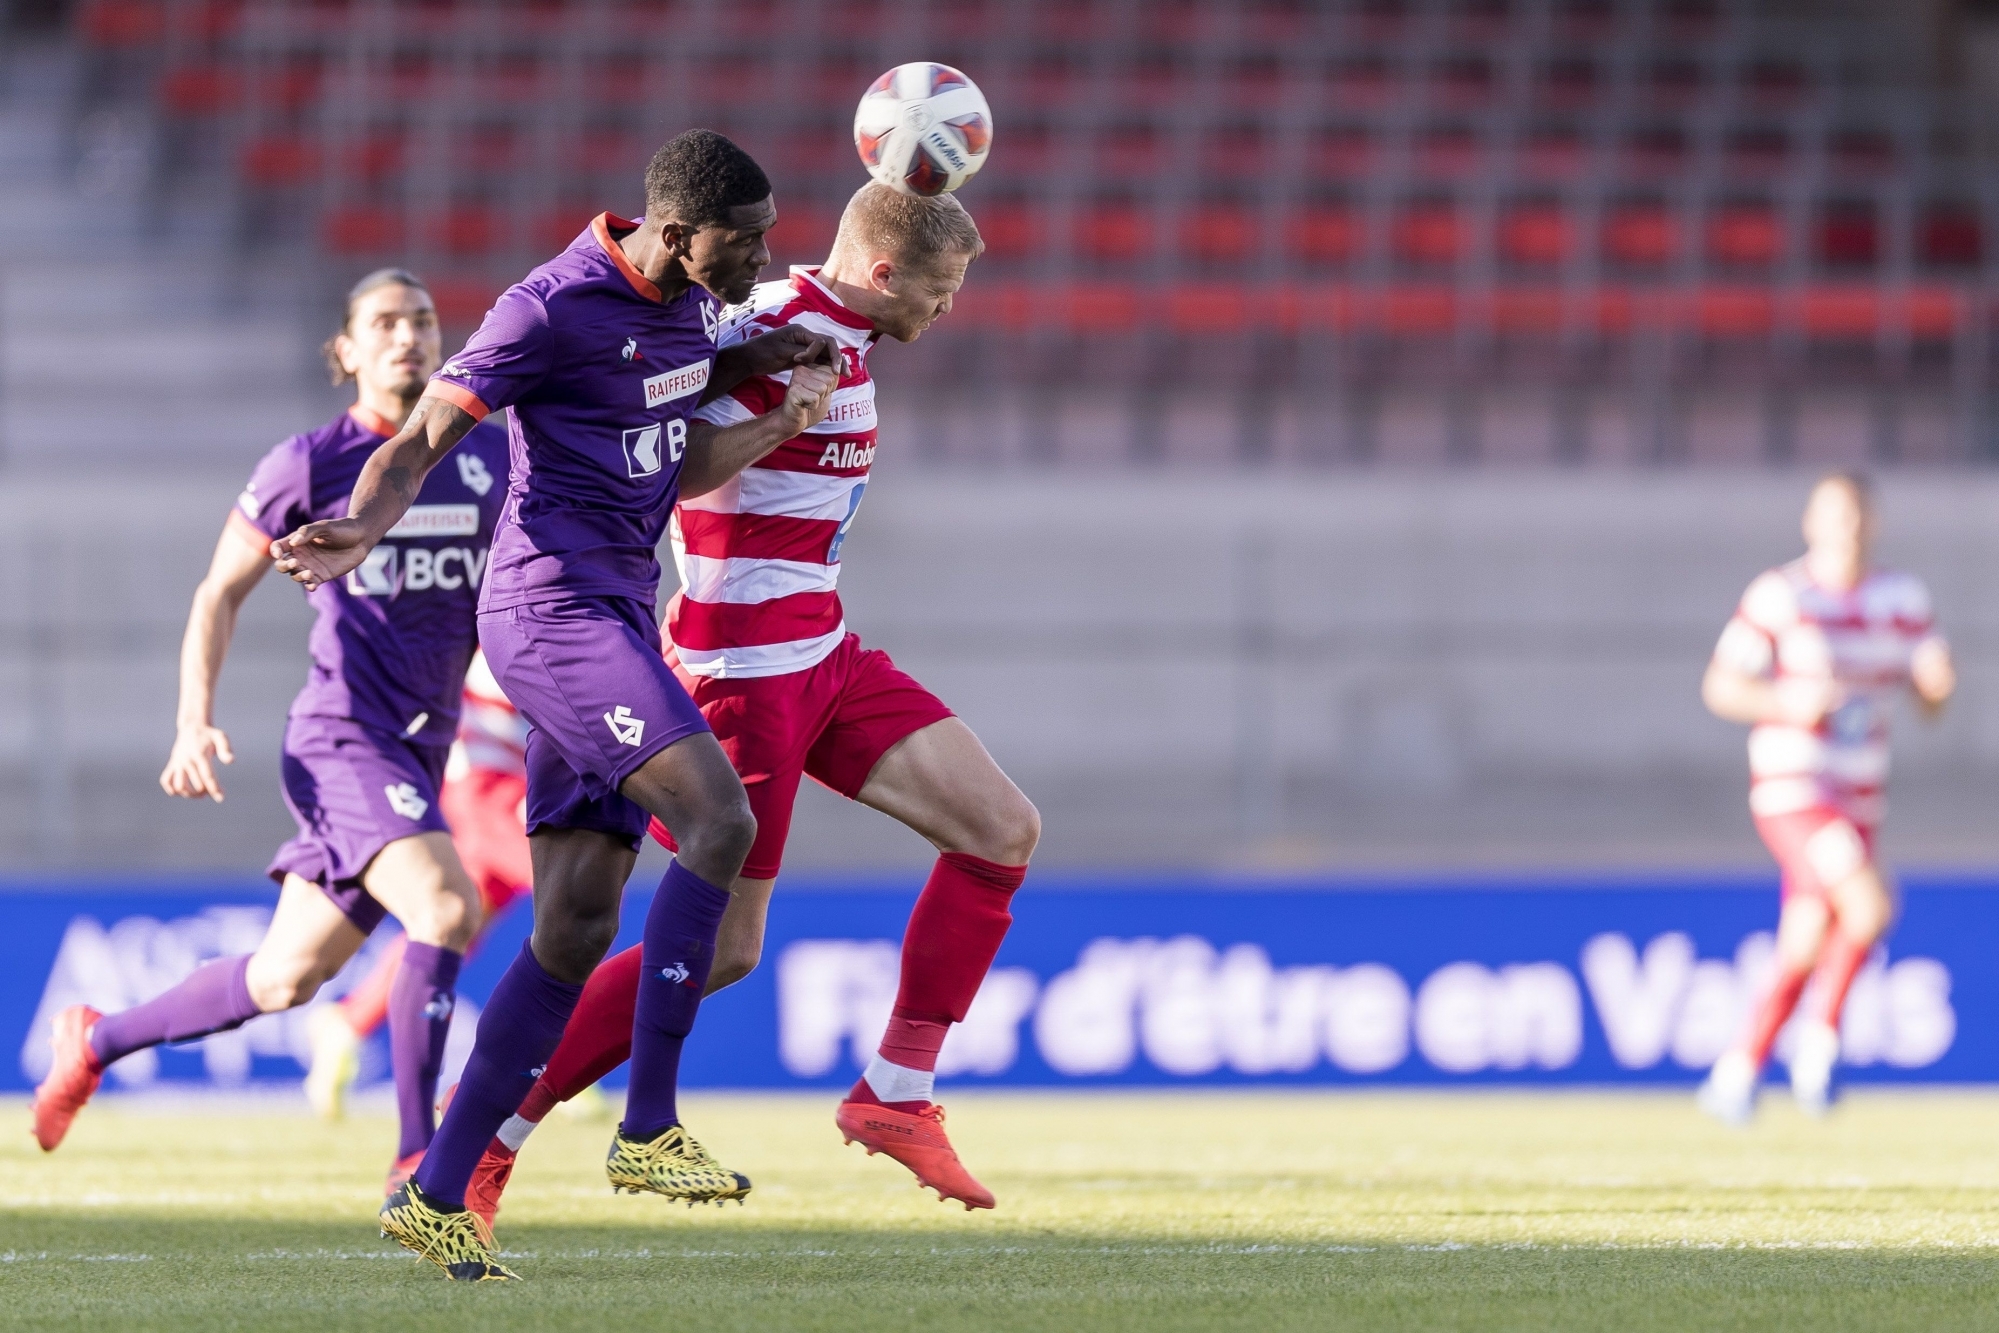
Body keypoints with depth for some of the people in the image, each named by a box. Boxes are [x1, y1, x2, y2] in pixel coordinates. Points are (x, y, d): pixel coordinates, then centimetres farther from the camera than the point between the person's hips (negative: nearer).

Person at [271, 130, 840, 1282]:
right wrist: (364, 528, -35)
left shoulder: (691, 301, 12)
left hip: (616, 614, 9)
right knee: (719, 815, -23)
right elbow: (423, 439, -15)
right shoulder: (555, 308, -14)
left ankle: (439, 1193, 7)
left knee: (578, 926, 4)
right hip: (553, 606, -9)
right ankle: (648, 1129, -20)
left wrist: (759, 370, 15)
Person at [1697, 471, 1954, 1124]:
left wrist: (1937, 678, -15)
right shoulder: (1778, 595, -8)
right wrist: (1789, 705, -22)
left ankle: (1737, 1075, 22)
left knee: (1805, 950, 7)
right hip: (1791, 788, -6)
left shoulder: (1903, 598, 7)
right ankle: (1821, 1037, -7)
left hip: (1858, 798, 6)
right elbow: (1720, 687, -5)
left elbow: (1933, 699, 10)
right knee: (1871, 903, -25)